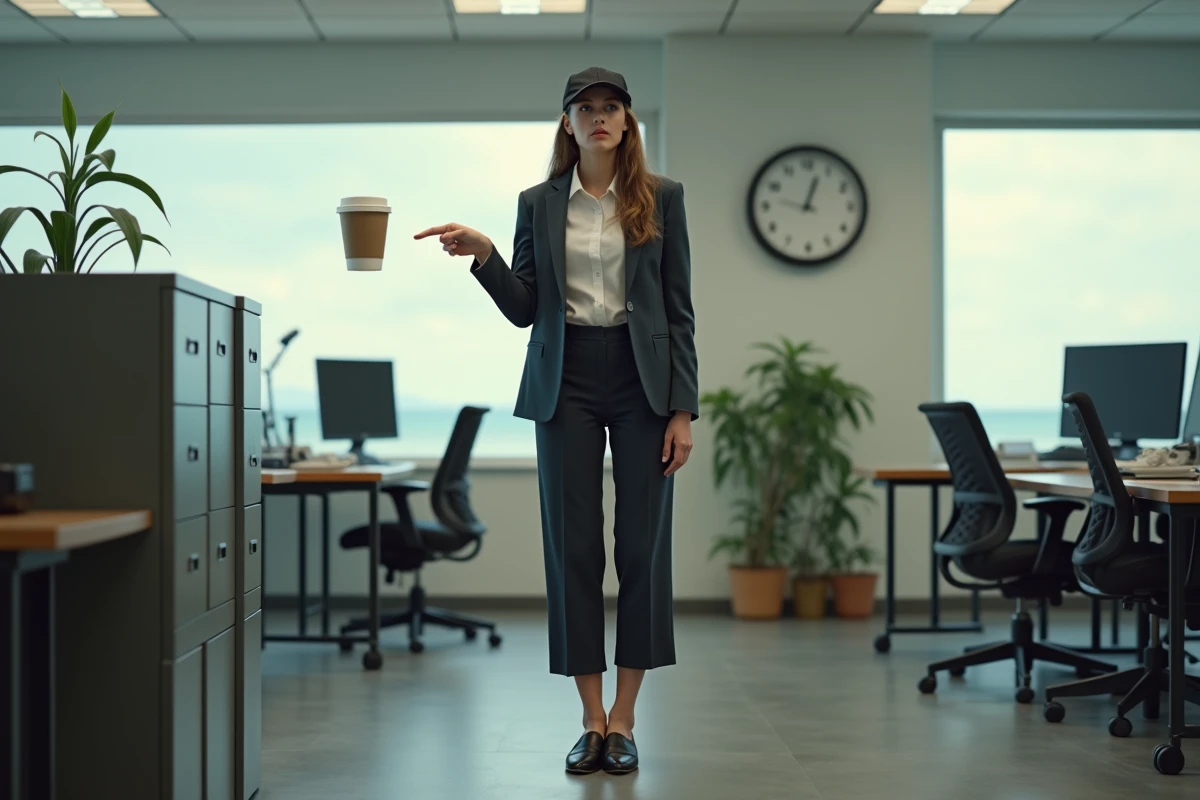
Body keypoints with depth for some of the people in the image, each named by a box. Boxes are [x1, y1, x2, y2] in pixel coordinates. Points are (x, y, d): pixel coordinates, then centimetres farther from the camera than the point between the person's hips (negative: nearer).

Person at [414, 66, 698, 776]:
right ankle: (592, 719, 10)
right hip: (566, 381, 1)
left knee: (642, 543, 0)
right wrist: (483, 255, -12)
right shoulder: (539, 204, 7)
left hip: (642, 379, -1)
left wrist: (683, 408, -5)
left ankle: (623, 719, 10)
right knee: (573, 545, 1)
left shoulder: (662, 198, 3)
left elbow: (680, 309, 1)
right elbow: (524, 310, 6)